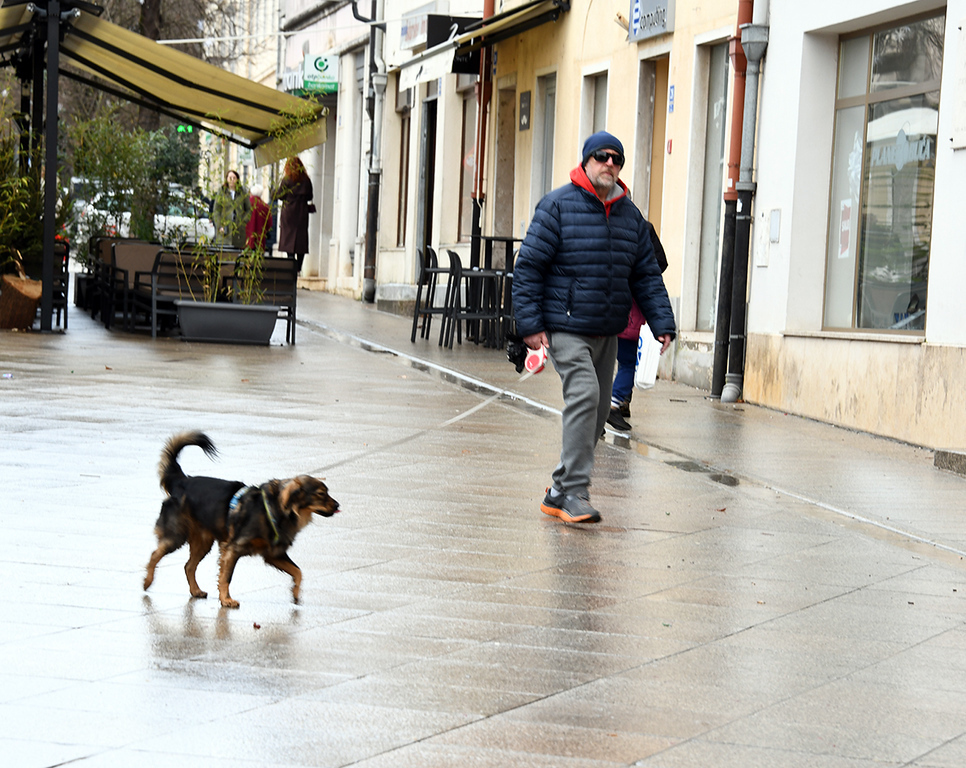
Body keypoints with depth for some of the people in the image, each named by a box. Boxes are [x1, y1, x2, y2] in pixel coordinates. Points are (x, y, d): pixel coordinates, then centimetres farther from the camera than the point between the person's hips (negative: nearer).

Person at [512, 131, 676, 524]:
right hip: (565, 326, -7)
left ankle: (559, 490, 22)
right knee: (583, 395, -20)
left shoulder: (629, 214, 11)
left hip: (607, 331, 7)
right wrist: (530, 324, -13)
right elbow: (528, 266, -7)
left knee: (598, 410, 9)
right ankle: (574, 492, -18)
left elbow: (647, 274, 14)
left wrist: (661, 323, 3)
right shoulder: (558, 206, -7)